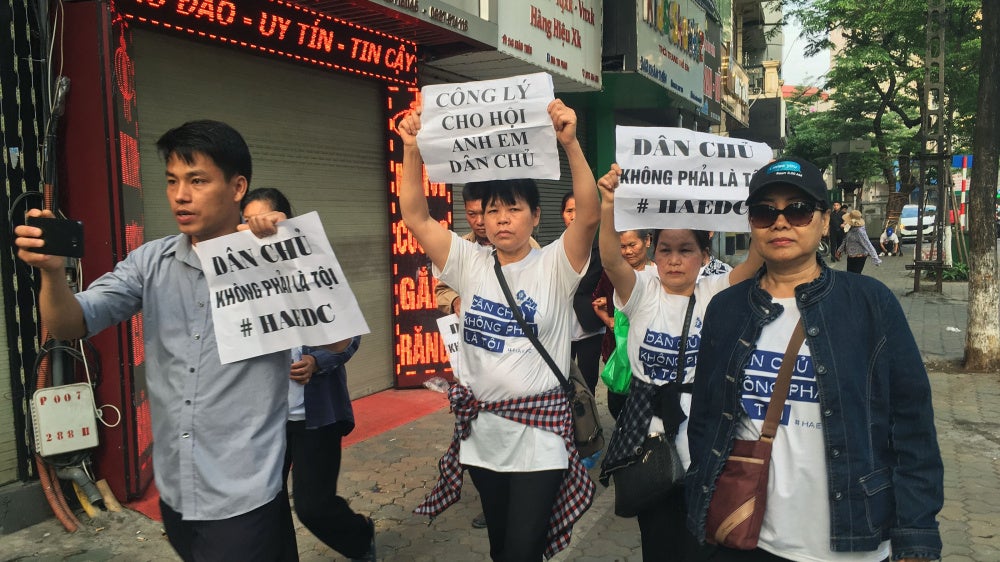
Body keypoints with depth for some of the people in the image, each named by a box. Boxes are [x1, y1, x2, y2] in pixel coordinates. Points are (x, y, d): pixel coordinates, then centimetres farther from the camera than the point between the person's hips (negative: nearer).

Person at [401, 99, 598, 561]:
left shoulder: (554, 266, -6)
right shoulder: (469, 264, 2)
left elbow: (589, 215, -22)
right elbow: (415, 217, -4)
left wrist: (570, 143, -31)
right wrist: (411, 150, -14)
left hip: (539, 434, -4)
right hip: (481, 430, 4)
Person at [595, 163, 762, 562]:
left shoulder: (715, 294, -2)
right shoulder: (642, 293, -2)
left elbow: (756, 260, -18)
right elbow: (611, 260, -21)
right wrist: (608, 208, -38)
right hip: (647, 427, 1)